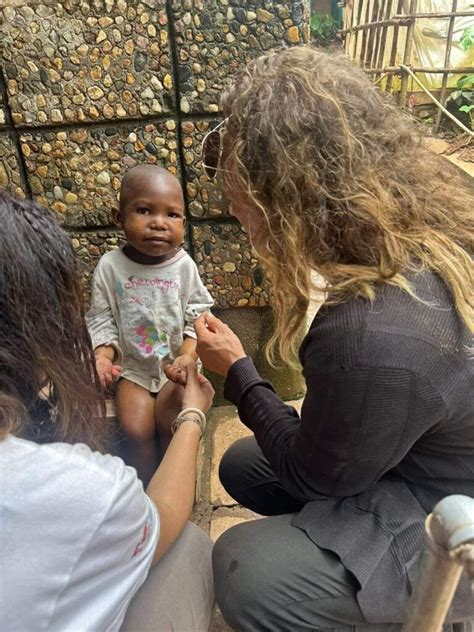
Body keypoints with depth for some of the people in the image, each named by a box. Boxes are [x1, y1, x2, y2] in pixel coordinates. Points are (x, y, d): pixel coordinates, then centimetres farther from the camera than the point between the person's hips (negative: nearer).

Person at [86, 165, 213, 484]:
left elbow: (198, 317, -8)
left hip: (176, 363, -1)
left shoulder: (184, 265, -11)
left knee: (171, 423, -16)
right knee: (136, 429, -14)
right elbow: (101, 319, -4)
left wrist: (188, 356, -23)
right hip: (132, 365, 1)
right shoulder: (110, 266, -10)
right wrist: (103, 355, -21)